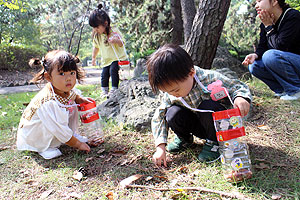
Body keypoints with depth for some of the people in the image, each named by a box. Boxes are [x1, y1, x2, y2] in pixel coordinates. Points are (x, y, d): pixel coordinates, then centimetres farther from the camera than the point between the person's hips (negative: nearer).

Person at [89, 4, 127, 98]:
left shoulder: (114, 31, -15)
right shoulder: (96, 35, 1)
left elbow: (121, 44, -17)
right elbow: (96, 47, 18)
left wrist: (116, 41, -39)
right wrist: (93, 57, 22)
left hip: (117, 58, -5)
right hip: (106, 60, 5)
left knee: (113, 70, -24)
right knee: (104, 74, -2)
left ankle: (114, 89, -12)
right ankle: (104, 91, 14)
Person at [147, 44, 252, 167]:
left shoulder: (210, 78, -27)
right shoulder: (171, 94, -16)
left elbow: (238, 87, -16)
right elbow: (158, 118, -9)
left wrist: (241, 98, -41)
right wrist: (160, 147, -18)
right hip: (198, 126, 3)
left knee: (208, 106, -36)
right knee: (173, 114, -26)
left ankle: (214, 142, -7)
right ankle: (184, 138, 8)